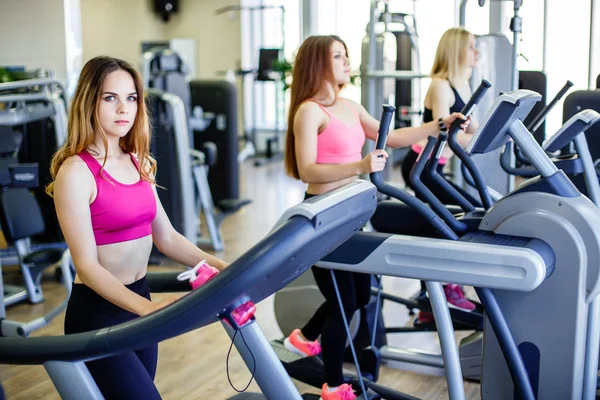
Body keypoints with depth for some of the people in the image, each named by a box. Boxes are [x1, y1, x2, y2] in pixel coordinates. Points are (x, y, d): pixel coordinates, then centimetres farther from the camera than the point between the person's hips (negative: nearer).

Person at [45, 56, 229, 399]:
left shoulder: (138, 163, 7)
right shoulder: (75, 172, -15)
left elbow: (166, 237, 10)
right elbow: (86, 264, -20)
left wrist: (219, 266, -4)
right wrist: (146, 308, -32)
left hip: (139, 301, 7)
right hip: (98, 311, -7)